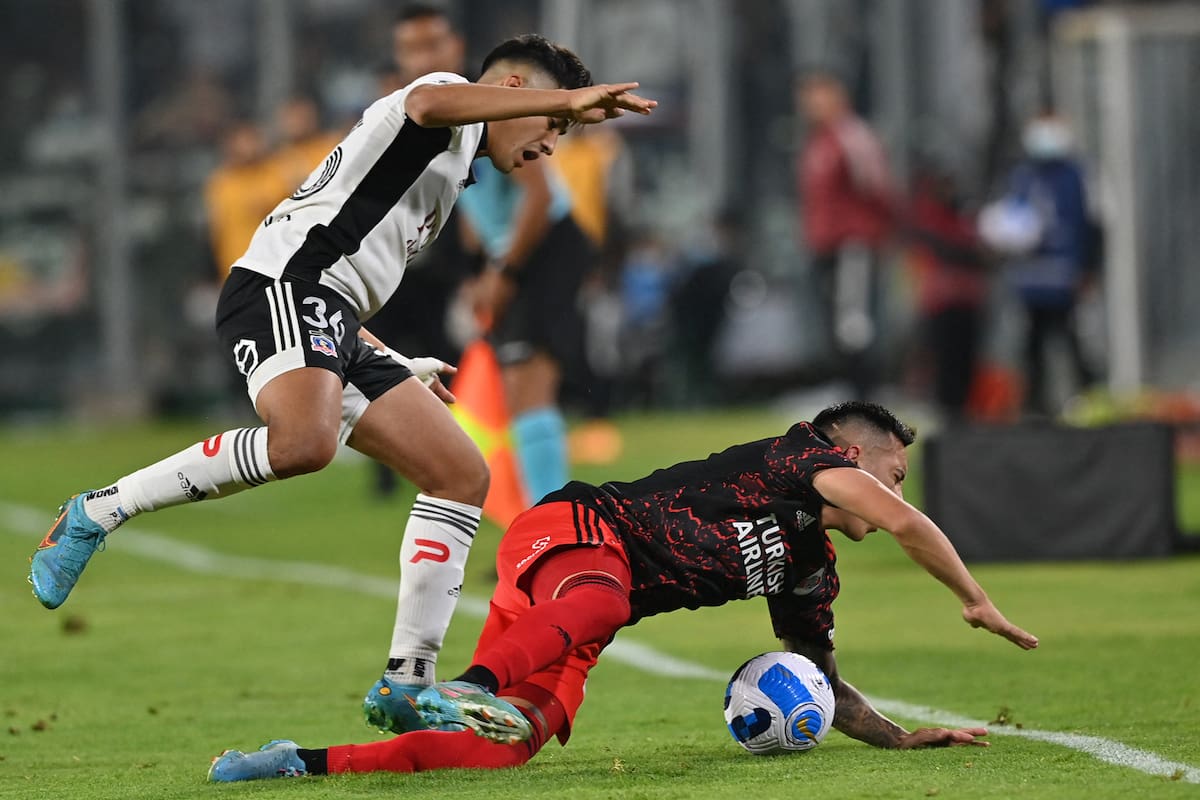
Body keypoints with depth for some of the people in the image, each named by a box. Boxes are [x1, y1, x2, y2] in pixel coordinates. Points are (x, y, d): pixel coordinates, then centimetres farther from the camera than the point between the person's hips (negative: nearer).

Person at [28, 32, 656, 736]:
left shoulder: (448, 173, 34)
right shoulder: (451, 110, 5)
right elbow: (429, 103, -24)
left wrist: (403, 371, 36)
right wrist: (568, 99, -26)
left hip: (333, 326, 11)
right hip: (283, 287, -11)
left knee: (462, 475, 4)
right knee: (303, 442, -36)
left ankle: (408, 681, 4)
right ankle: (95, 515, -22)